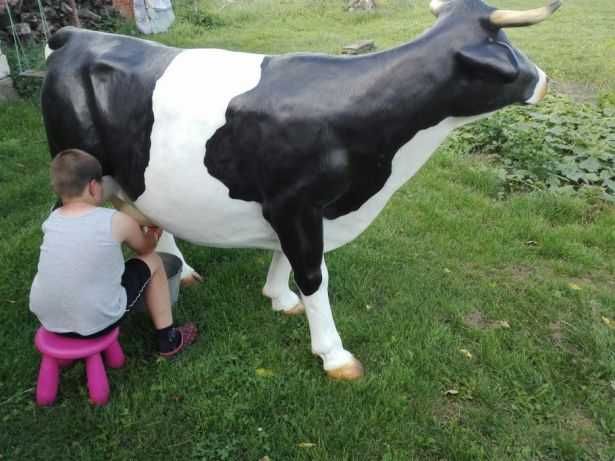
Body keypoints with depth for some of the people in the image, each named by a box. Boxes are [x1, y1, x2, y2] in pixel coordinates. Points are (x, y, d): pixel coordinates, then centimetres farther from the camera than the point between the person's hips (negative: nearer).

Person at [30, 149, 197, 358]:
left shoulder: (51, 221, 2)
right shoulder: (117, 222, -11)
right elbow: (145, 248, 10)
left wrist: (134, 229, 30)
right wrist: (153, 234, 32)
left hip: (47, 319, 5)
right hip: (95, 323, -5)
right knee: (152, 262, 13)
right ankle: (169, 339, 23)